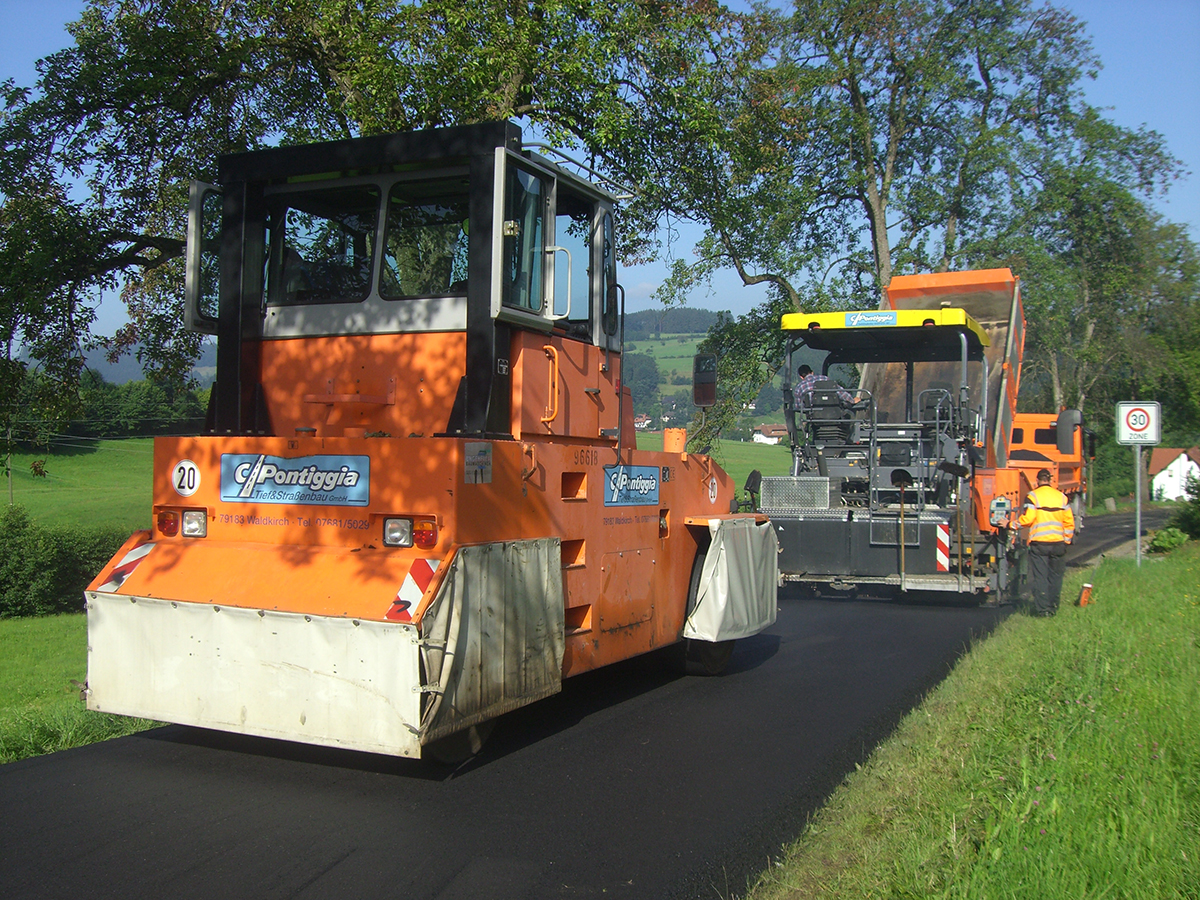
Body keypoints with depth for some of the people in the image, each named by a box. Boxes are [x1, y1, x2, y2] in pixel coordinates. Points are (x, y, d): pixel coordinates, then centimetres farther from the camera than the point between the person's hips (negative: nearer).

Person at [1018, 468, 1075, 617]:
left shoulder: (1033, 496, -4)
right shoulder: (1061, 496, 9)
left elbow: (1027, 518, -13)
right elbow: (1069, 521, 10)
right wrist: (1066, 540, 19)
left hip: (1039, 543, -3)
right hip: (1058, 543, 3)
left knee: (1040, 577, 1)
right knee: (1055, 577, 13)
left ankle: (1042, 609, -2)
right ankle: (1053, 608, 18)